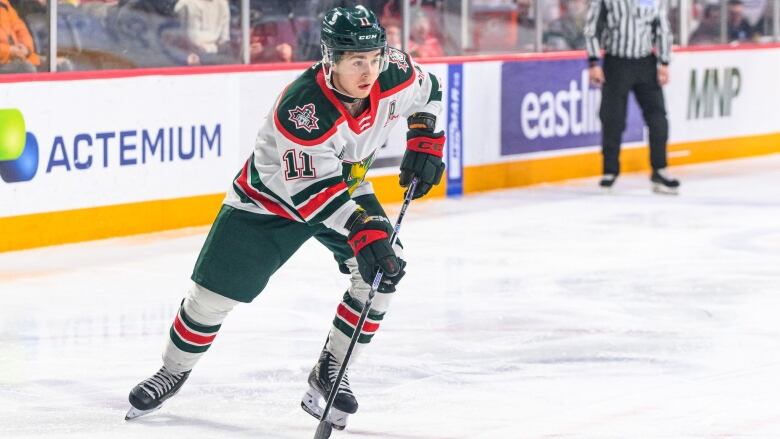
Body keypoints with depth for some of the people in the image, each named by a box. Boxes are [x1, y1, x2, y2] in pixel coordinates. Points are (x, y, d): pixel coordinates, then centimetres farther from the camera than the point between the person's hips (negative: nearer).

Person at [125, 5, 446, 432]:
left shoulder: (393, 74, -21)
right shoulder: (301, 108, -39)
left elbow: (427, 90, 4)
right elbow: (313, 188, -38)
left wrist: (424, 141, -6)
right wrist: (361, 228, -46)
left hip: (344, 187, 5)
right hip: (271, 196, -5)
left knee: (384, 269, -17)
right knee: (215, 291, -3)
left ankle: (328, 375, -1)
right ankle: (173, 372, 24)